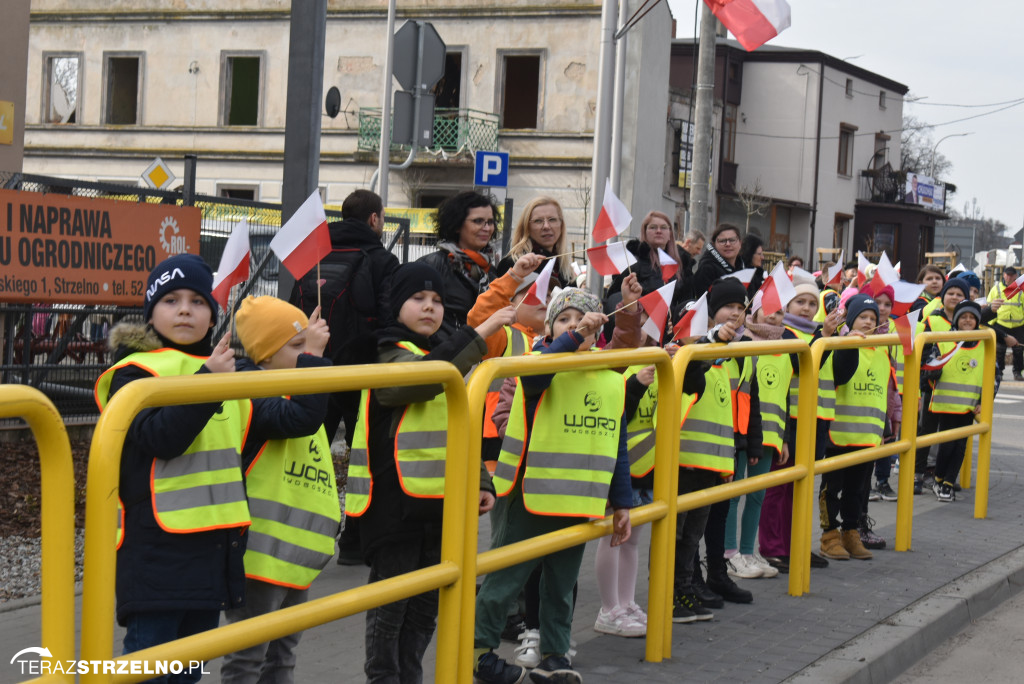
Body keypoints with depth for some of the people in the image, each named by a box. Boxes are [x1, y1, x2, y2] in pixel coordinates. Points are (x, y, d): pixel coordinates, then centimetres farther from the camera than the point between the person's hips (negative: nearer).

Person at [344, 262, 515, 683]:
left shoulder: (448, 355, 16)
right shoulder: (392, 354, -9)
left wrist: (479, 482, 14)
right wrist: (481, 332, -34)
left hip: (440, 502, 8)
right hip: (396, 502, -7)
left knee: (426, 605, 13)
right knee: (391, 603, 1)